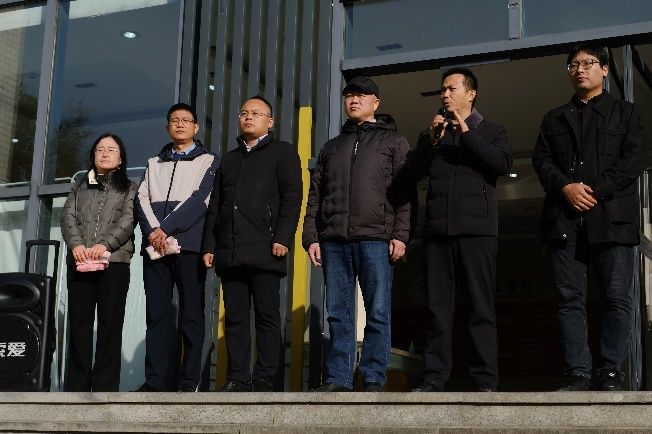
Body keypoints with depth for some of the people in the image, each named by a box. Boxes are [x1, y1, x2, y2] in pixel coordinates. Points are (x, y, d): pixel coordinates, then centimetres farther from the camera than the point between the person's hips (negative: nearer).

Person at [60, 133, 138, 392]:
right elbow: (68, 217, 8)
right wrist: (76, 244, -12)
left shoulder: (129, 188, 14)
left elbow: (127, 220, -2)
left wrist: (104, 244, -17)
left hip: (115, 262, -2)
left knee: (110, 324, -6)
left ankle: (105, 388, -6)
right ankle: (76, 388, 1)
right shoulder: (80, 186, 22)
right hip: (79, 262, 2)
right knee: (78, 323, -1)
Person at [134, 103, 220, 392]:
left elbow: (199, 200, -4)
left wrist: (166, 229, -12)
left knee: (191, 315, -4)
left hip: (189, 246, -3)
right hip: (155, 246, 4)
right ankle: (156, 381, 1)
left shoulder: (209, 161, 11)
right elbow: (142, 199, 10)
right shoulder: (154, 163, 24)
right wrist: (153, 231, -9)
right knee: (157, 314, 0)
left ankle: (188, 382, -2)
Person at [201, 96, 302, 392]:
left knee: (267, 317, -3)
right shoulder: (229, 159, 25)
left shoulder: (282, 153, 8)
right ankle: (238, 378, 6)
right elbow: (214, 206, 23)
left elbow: (291, 198, -3)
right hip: (230, 252, 5)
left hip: (264, 251, -5)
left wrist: (282, 238, -13)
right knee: (235, 318, 3)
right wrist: (209, 245, 12)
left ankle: (265, 379, -1)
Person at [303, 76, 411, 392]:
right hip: (334, 240, 4)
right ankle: (337, 379, 5)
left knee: (378, 313, -5)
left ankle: (373, 380, -1)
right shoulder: (331, 147, 23)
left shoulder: (393, 142, 12)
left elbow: (404, 190, 2)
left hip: (375, 238, -3)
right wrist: (311, 237, 7)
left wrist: (400, 235, -9)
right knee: (338, 314, 2)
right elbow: (315, 196, 18)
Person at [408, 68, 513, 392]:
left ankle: (485, 380, -5)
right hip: (437, 230, 3)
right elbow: (412, 170, 7)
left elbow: (503, 163, -6)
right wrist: (431, 141, -8)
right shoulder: (432, 133, 22)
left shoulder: (490, 131, 14)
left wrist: (467, 133, -10)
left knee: (481, 307, -5)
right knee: (437, 307, 0)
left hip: (476, 229, -3)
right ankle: (434, 377, 1)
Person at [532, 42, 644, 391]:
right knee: (570, 300, -3)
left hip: (611, 217, -2)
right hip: (564, 219, 2)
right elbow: (541, 160, 10)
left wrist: (596, 191, -10)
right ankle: (579, 375, -1)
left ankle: (610, 375, -2)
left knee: (617, 298, -7)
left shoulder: (625, 113, 15)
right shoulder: (554, 119, 23)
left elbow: (632, 160, 2)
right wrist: (566, 187, -10)